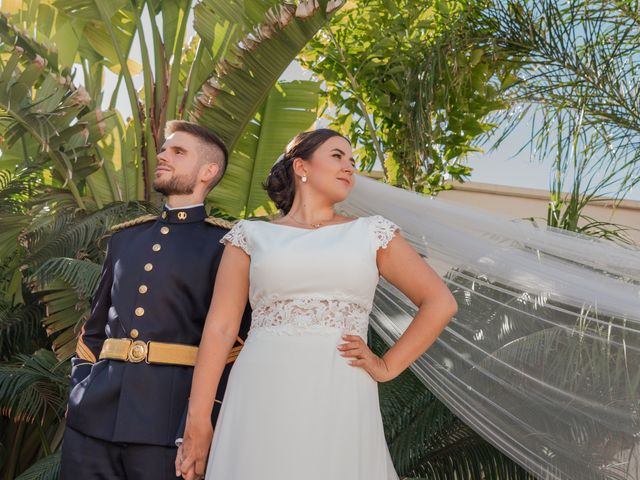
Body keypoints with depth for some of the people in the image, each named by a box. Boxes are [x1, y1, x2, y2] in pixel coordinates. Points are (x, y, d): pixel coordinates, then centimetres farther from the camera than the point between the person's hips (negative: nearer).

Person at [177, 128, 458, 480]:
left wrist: (386, 367, 3)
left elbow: (440, 303, 12)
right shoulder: (252, 237, 9)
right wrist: (197, 422, -5)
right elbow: (220, 328, 2)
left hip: (341, 406, 1)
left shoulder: (371, 234, 11)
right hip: (263, 403, 0)